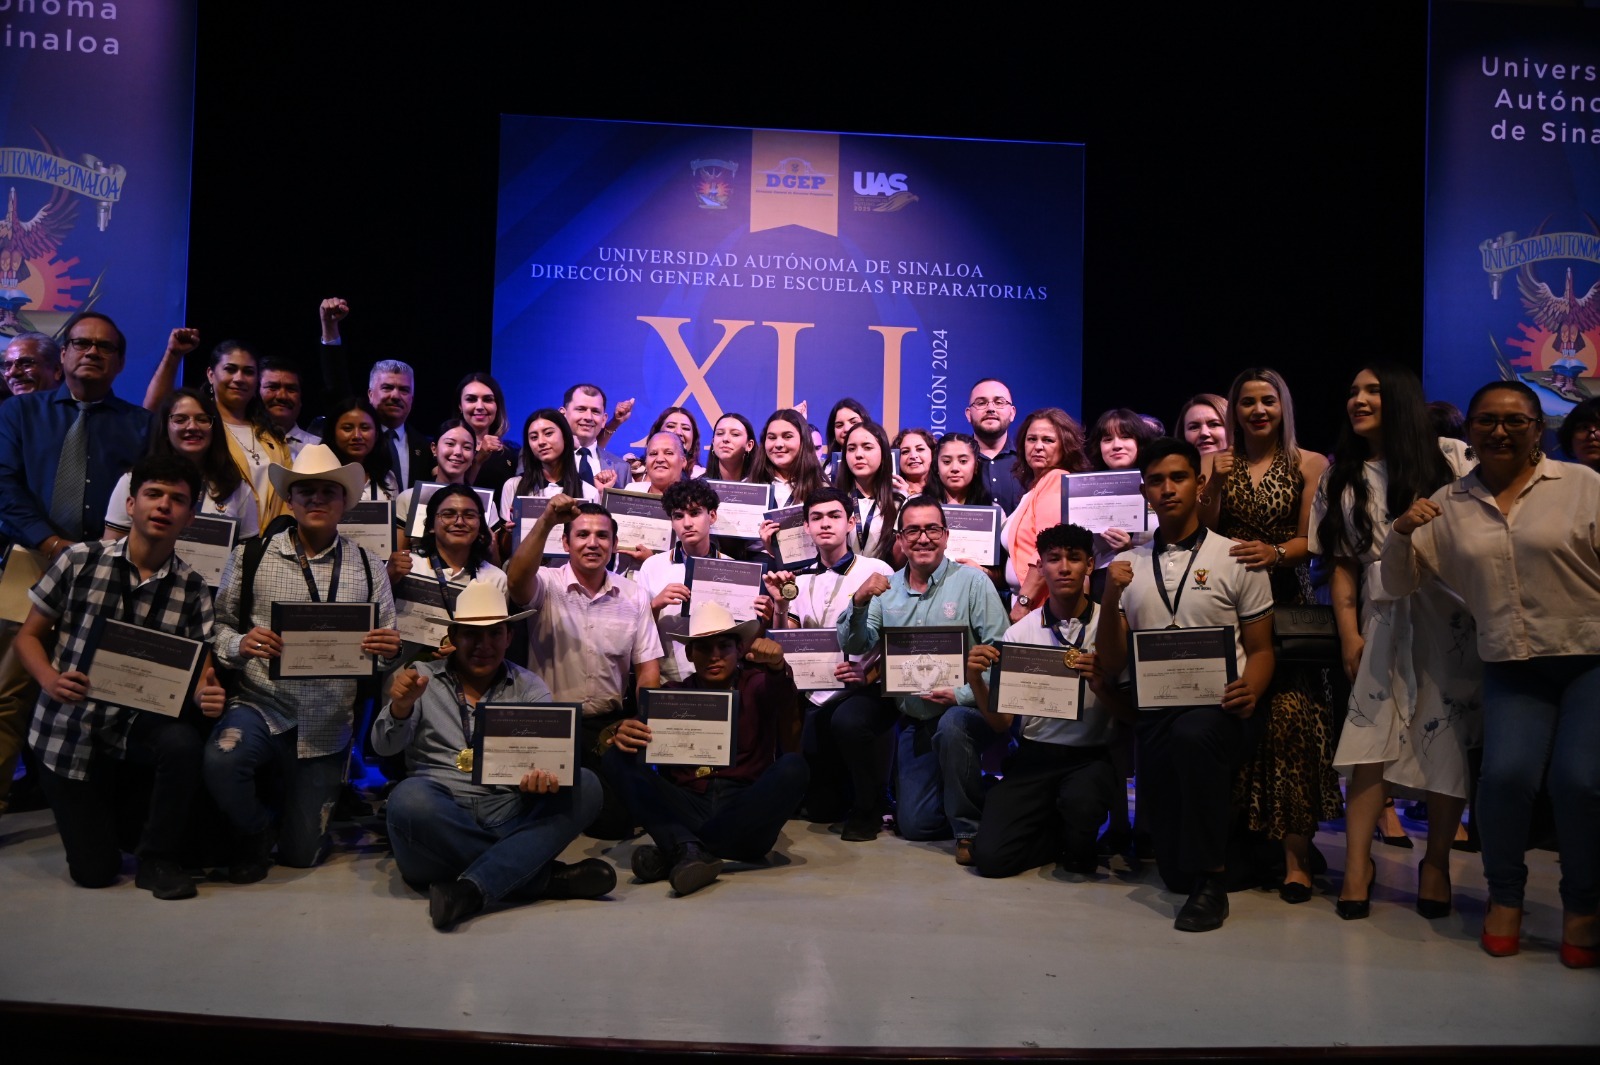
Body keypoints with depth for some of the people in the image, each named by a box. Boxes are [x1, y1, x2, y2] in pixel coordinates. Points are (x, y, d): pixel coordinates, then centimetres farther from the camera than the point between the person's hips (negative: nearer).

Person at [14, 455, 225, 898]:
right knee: (94, 871, -2)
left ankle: (158, 857, -10)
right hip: (67, 729, 0)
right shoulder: (79, 560, -4)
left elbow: (201, 670, -3)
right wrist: (51, 681, -17)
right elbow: (28, 636, 3)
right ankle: (105, 807, 35)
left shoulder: (192, 589, -2)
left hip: (138, 722, 1)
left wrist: (205, 694, -27)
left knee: (183, 743, -36)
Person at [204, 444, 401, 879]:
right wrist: (240, 645, -19)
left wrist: (390, 649, -18)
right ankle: (254, 831, 0)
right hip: (259, 705, -1)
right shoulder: (251, 557, 2)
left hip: (327, 728, 1)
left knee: (301, 856, 5)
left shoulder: (369, 569, 5)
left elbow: (389, 646, 5)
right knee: (222, 761, -35)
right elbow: (217, 627, 3)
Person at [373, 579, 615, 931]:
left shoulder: (529, 687, 14)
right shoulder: (422, 678, 11)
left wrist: (548, 770, -29)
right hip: (440, 817, -2)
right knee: (409, 798, -35)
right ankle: (546, 877, -24)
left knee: (585, 787, -22)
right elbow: (384, 746, -2)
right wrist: (400, 708, -25)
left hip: (510, 818, 2)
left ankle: (470, 889, -36)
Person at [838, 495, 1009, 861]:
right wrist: (858, 603, -18)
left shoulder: (972, 582, -6)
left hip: (969, 710, -4)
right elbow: (853, 647, 0)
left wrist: (963, 695, -24)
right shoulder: (886, 589, 7)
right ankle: (972, 799, 32)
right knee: (915, 824, 0)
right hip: (916, 720, 4)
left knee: (952, 725, -39)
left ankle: (971, 828, -15)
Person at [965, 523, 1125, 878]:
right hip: (1034, 755, 2)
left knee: (1079, 799, -36)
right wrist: (975, 680, -16)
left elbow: (1130, 715, -3)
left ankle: (1078, 845, 2)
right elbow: (1001, 723, 2)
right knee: (990, 856, -15)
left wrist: (1099, 684, -23)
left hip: (1092, 756, -1)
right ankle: (1067, 834, 15)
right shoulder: (1019, 633, 4)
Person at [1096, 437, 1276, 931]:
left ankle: (1211, 879, -23)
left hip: (1220, 711, -3)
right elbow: (1110, 665, 8)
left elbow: (1260, 649, 6)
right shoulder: (1128, 566, 13)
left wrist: (1250, 692, -16)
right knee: (1173, 870, -5)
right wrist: (1111, 598, -8)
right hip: (1155, 714, 3)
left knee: (1192, 734, -40)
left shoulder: (1236, 559, 7)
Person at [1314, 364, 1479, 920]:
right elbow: (1342, 563, 9)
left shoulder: (1449, 458, 4)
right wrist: (1349, 635, 2)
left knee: (1450, 743, 0)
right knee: (1368, 739, -5)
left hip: (1451, 617, -2)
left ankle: (1437, 862, 16)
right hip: (1382, 619, 2)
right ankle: (1357, 865, 4)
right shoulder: (1342, 474, 12)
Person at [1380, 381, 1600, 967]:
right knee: (1505, 774, -18)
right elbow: (1397, 583, 9)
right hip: (1512, 671, 2)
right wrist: (1402, 531, -9)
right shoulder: (1449, 504, 7)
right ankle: (1505, 896, 9)